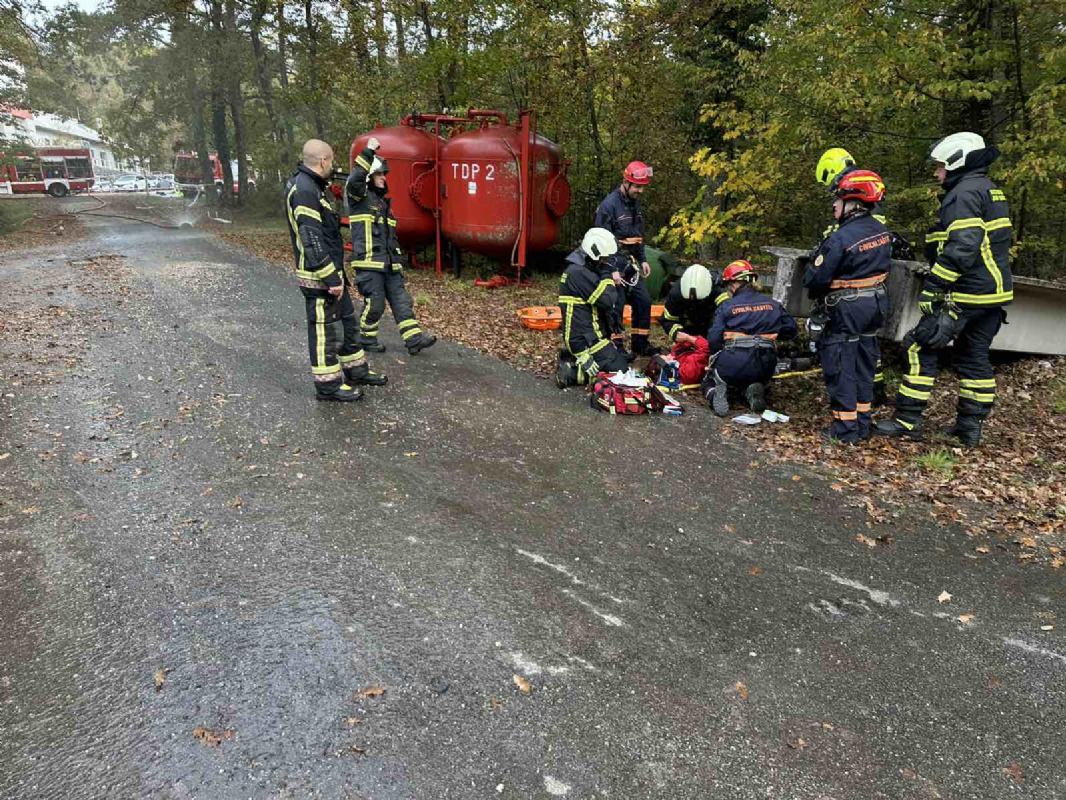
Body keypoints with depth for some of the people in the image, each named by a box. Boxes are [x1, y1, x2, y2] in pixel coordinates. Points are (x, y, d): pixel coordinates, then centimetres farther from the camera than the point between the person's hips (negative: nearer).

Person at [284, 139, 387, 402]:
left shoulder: (310, 186, 14)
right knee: (323, 329, 0)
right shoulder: (304, 191, -20)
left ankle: (356, 370, 32)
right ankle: (328, 384, 10)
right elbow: (312, 241, -25)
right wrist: (331, 278, -24)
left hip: (332, 271, 11)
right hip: (319, 277, -11)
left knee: (348, 320, 19)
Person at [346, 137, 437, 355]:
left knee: (402, 300, 1)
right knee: (374, 303, -4)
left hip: (388, 263, 8)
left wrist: (398, 259, 22)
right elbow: (354, 179, -27)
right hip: (369, 262, -8)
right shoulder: (359, 196, -2)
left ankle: (414, 338, -1)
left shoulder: (383, 200, 22)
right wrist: (368, 151, -24)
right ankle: (367, 339, 15)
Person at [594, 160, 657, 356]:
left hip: (630, 263, 8)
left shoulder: (635, 203, 12)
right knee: (616, 305, -5)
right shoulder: (609, 204, -14)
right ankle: (616, 346, 8)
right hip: (614, 264, -8)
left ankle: (640, 344, 21)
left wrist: (642, 259, 15)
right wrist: (612, 270, -20)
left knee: (643, 301, 9)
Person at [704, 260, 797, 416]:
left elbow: (713, 340, -8)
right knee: (760, 381, 37)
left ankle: (715, 393, -10)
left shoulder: (726, 306, -2)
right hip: (764, 367, 3)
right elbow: (791, 330, 9)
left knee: (709, 382, 27)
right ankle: (753, 392, -1)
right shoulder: (773, 304, 8)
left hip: (732, 364, -2)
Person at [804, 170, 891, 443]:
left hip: (846, 309, -8)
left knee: (840, 366, 1)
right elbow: (883, 267, 13)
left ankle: (845, 428, 4)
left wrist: (817, 295, 2)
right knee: (864, 364, 16)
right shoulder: (882, 232, 3)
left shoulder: (840, 239, -23)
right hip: (875, 304, 8)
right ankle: (862, 424, 25)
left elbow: (815, 278, -18)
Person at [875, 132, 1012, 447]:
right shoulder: (992, 191, 19)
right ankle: (971, 425, 19)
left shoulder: (963, 194, -13)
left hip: (965, 292, -10)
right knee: (975, 356, 14)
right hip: (994, 291, 10)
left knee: (922, 348, -4)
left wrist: (932, 286, -23)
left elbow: (961, 247, -24)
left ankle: (908, 420, -1)